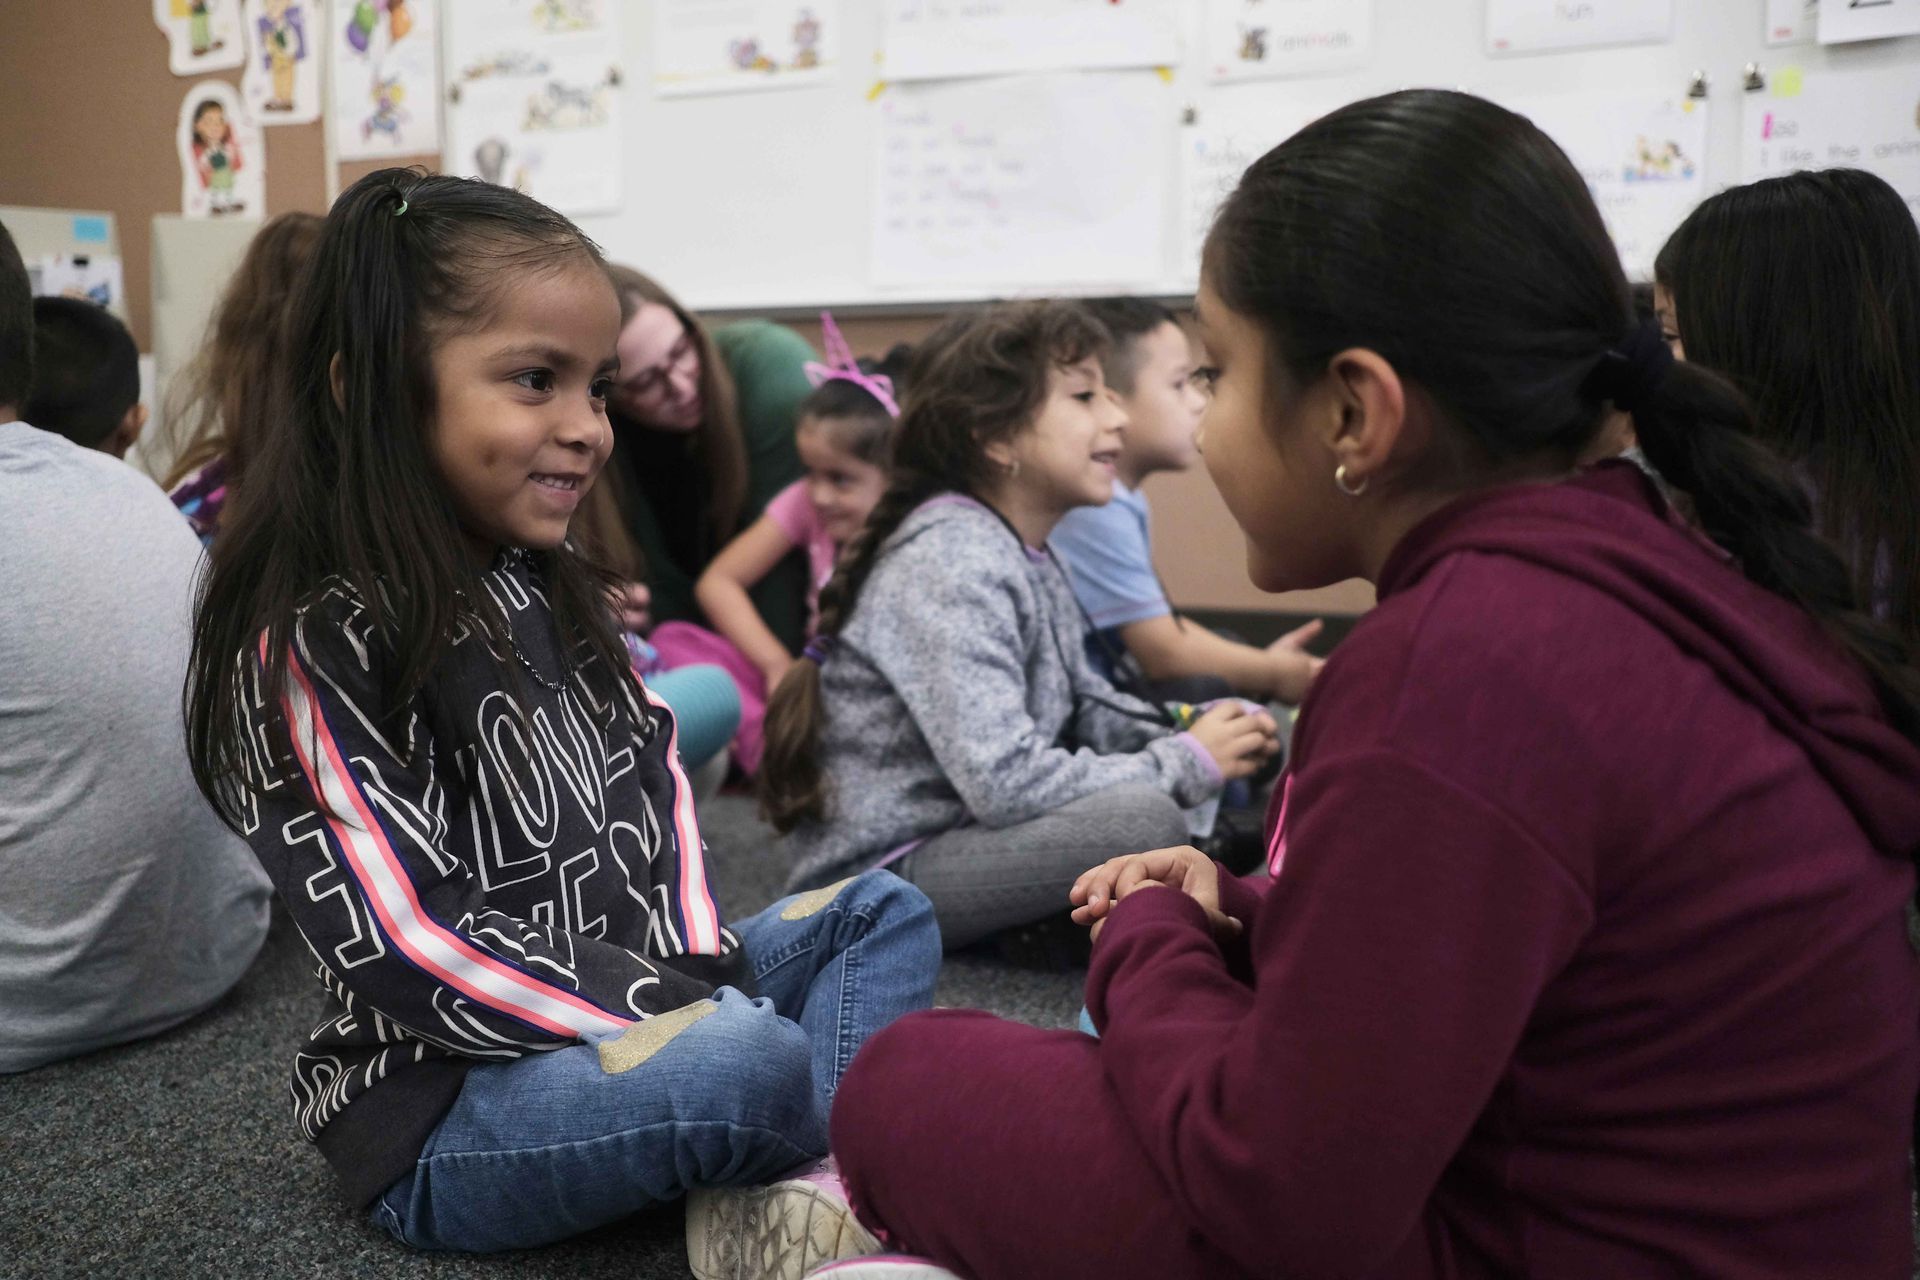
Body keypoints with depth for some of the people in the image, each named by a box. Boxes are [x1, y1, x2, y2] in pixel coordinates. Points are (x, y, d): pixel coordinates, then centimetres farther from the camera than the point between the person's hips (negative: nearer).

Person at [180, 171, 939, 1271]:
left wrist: (698, 962, -5)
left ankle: (801, 1190, -16)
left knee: (886, 912, 10)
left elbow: (655, 775, 11)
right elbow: (414, 951, -23)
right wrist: (681, 1019, -22)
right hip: (440, 1106, -9)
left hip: (642, 988, 9)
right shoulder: (310, 645, -18)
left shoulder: (548, 585, 8)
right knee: (755, 1059, -34)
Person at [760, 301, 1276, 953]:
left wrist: (1193, 736, -3)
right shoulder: (953, 562, -21)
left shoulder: (1027, 552, 6)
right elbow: (1005, 783, -29)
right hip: (880, 869, -10)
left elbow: (1081, 703, 15)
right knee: (1141, 817, -28)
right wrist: (1188, 764, -17)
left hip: (962, 827, 10)